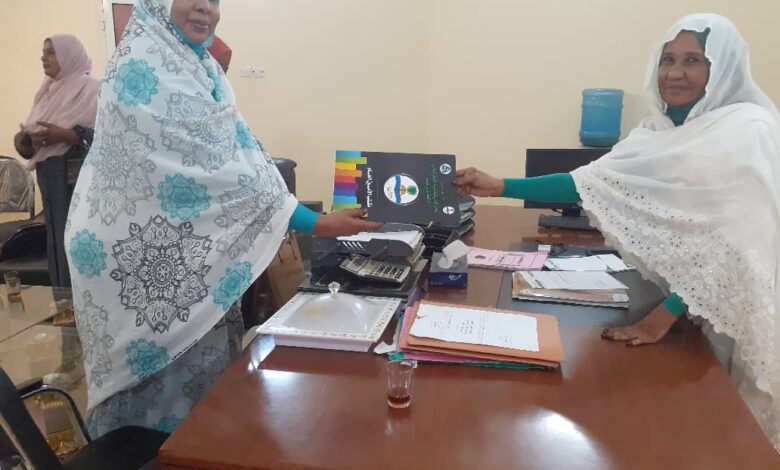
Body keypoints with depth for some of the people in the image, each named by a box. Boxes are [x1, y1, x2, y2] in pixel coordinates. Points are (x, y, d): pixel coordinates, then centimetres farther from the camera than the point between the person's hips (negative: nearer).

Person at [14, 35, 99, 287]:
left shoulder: (89, 88, -4)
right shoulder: (48, 90, 18)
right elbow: (33, 131, 19)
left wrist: (65, 135, -23)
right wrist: (24, 142, -2)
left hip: (78, 178, -7)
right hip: (50, 177, 7)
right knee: (57, 243, 7)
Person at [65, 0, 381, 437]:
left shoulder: (202, 68, 11)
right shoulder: (143, 69, -17)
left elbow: (237, 155, 6)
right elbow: (212, 169, -26)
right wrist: (319, 223, -27)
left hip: (194, 254, 8)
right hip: (152, 257, -8)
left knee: (204, 369, 18)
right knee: (173, 383, 4)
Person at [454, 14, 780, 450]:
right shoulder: (659, 133, 5)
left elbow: (743, 240, -21)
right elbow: (591, 182, -2)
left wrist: (670, 310, -24)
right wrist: (499, 186, -8)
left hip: (731, 309, -5)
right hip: (686, 300, 6)